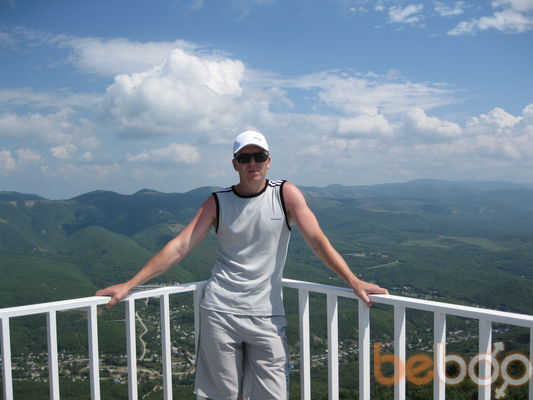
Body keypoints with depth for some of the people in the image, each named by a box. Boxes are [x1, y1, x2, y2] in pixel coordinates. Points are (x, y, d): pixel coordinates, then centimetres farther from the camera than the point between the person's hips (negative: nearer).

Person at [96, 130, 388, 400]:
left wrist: (353, 282, -11)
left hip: (266, 315, 0)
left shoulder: (285, 194, 1)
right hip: (219, 312, 1)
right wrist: (129, 285, -5)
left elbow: (317, 240, -3)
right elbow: (179, 247, 0)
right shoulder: (218, 202, 3)